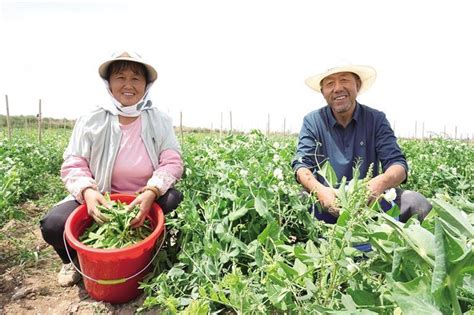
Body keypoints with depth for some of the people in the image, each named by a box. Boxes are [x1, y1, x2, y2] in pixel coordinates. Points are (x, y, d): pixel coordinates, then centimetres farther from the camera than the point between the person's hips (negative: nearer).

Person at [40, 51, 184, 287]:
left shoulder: (159, 121, -3)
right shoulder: (91, 122, -5)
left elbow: (172, 162, -11)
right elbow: (73, 166, -6)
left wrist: (151, 192, -31)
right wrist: (88, 191, -30)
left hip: (147, 201, 1)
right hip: (100, 200, 0)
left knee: (177, 203, -27)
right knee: (52, 225, -25)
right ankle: (75, 260, 15)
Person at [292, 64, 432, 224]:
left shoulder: (376, 119, 1)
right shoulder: (312, 121, -1)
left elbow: (397, 164, -8)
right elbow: (301, 163, -11)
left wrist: (382, 182, -33)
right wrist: (319, 189, -33)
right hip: (326, 201, -1)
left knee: (417, 202, -23)